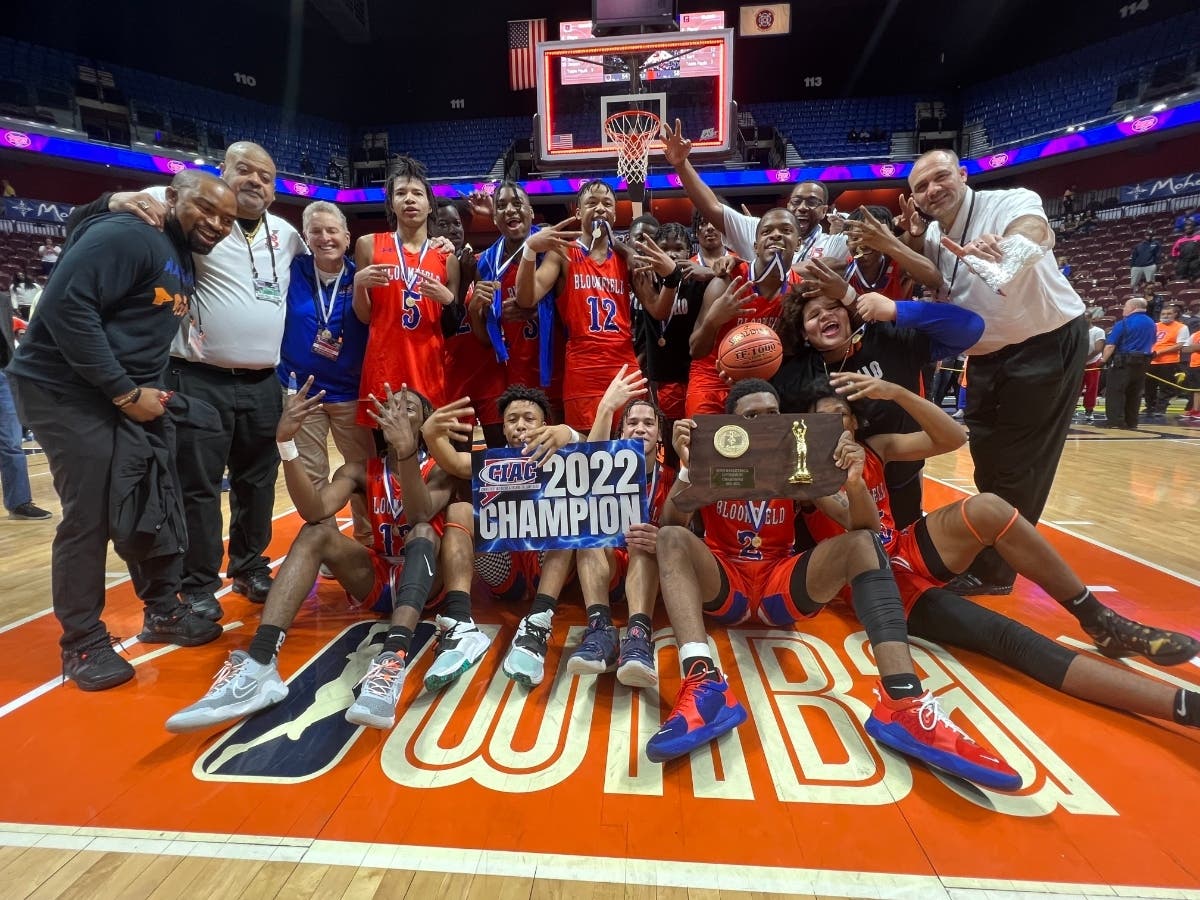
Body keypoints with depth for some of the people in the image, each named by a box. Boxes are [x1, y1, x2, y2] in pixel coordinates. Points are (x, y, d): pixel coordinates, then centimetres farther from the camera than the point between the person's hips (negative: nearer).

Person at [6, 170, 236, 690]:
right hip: (66, 389, -8)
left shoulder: (186, 261, 12)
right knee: (88, 516, -5)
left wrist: (142, 390, 4)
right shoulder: (128, 235, -16)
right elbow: (66, 307, -24)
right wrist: (124, 391, -22)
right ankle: (83, 642, 11)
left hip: (134, 392, 9)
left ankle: (163, 612, 25)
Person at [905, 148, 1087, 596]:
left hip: (1049, 345, -7)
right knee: (986, 456, 15)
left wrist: (1004, 245, -66)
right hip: (987, 356, 7)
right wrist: (910, 237, -16)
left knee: (1019, 464, -3)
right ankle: (988, 557, 35)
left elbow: (1032, 231, -42)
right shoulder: (933, 236, 1)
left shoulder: (1012, 202, -20)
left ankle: (992, 572, 11)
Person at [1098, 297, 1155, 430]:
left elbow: (1110, 345, -15)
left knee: (1115, 391, -4)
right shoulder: (1151, 324, 12)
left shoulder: (1124, 323, -11)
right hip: (1143, 362, 7)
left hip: (1124, 362, -7)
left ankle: (1114, 420, -10)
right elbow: (1151, 343, 22)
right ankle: (1131, 422, 13)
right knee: (1134, 394, 11)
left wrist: (1104, 359, -6)